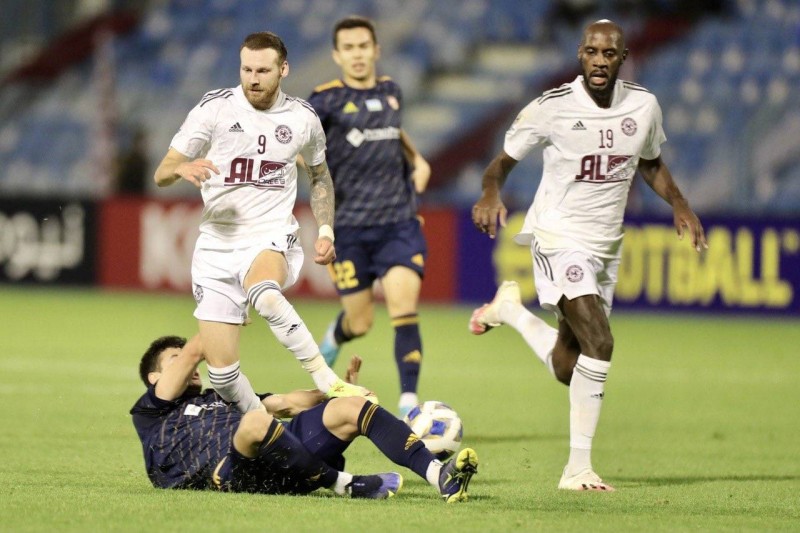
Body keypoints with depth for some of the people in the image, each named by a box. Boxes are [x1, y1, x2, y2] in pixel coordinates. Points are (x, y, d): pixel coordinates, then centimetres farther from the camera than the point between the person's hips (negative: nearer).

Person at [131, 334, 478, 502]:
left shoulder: (222, 399, 41)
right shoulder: (151, 413, 20)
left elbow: (288, 403, 28)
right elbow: (195, 351, 10)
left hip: (280, 465, 7)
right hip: (228, 471, -7)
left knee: (351, 407, -12)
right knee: (256, 420, -38)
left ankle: (438, 475, -29)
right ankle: (345, 485, -33)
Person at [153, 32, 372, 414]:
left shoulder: (303, 118, 4)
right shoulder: (214, 108, -2)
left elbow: (320, 176, 23)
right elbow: (161, 175, -1)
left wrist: (326, 231, 10)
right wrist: (182, 168, -25)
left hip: (272, 237, -2)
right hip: (217, 243, 2)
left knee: (265, 295, -39)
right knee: (221, 371, -7)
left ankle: (330, 383, -34)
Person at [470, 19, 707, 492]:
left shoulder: (644, 106, 1)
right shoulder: (552, 107, -13)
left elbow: (651, 163, 20)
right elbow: (505, 159, -2)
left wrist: (679, 204, 4)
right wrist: (491, 193, -23)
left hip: (607, 246, 6)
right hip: (560, 239, -6)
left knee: (569, 370, 12)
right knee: (599, 344, -26)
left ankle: (511, 310, 40)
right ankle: (578, 467, -12)